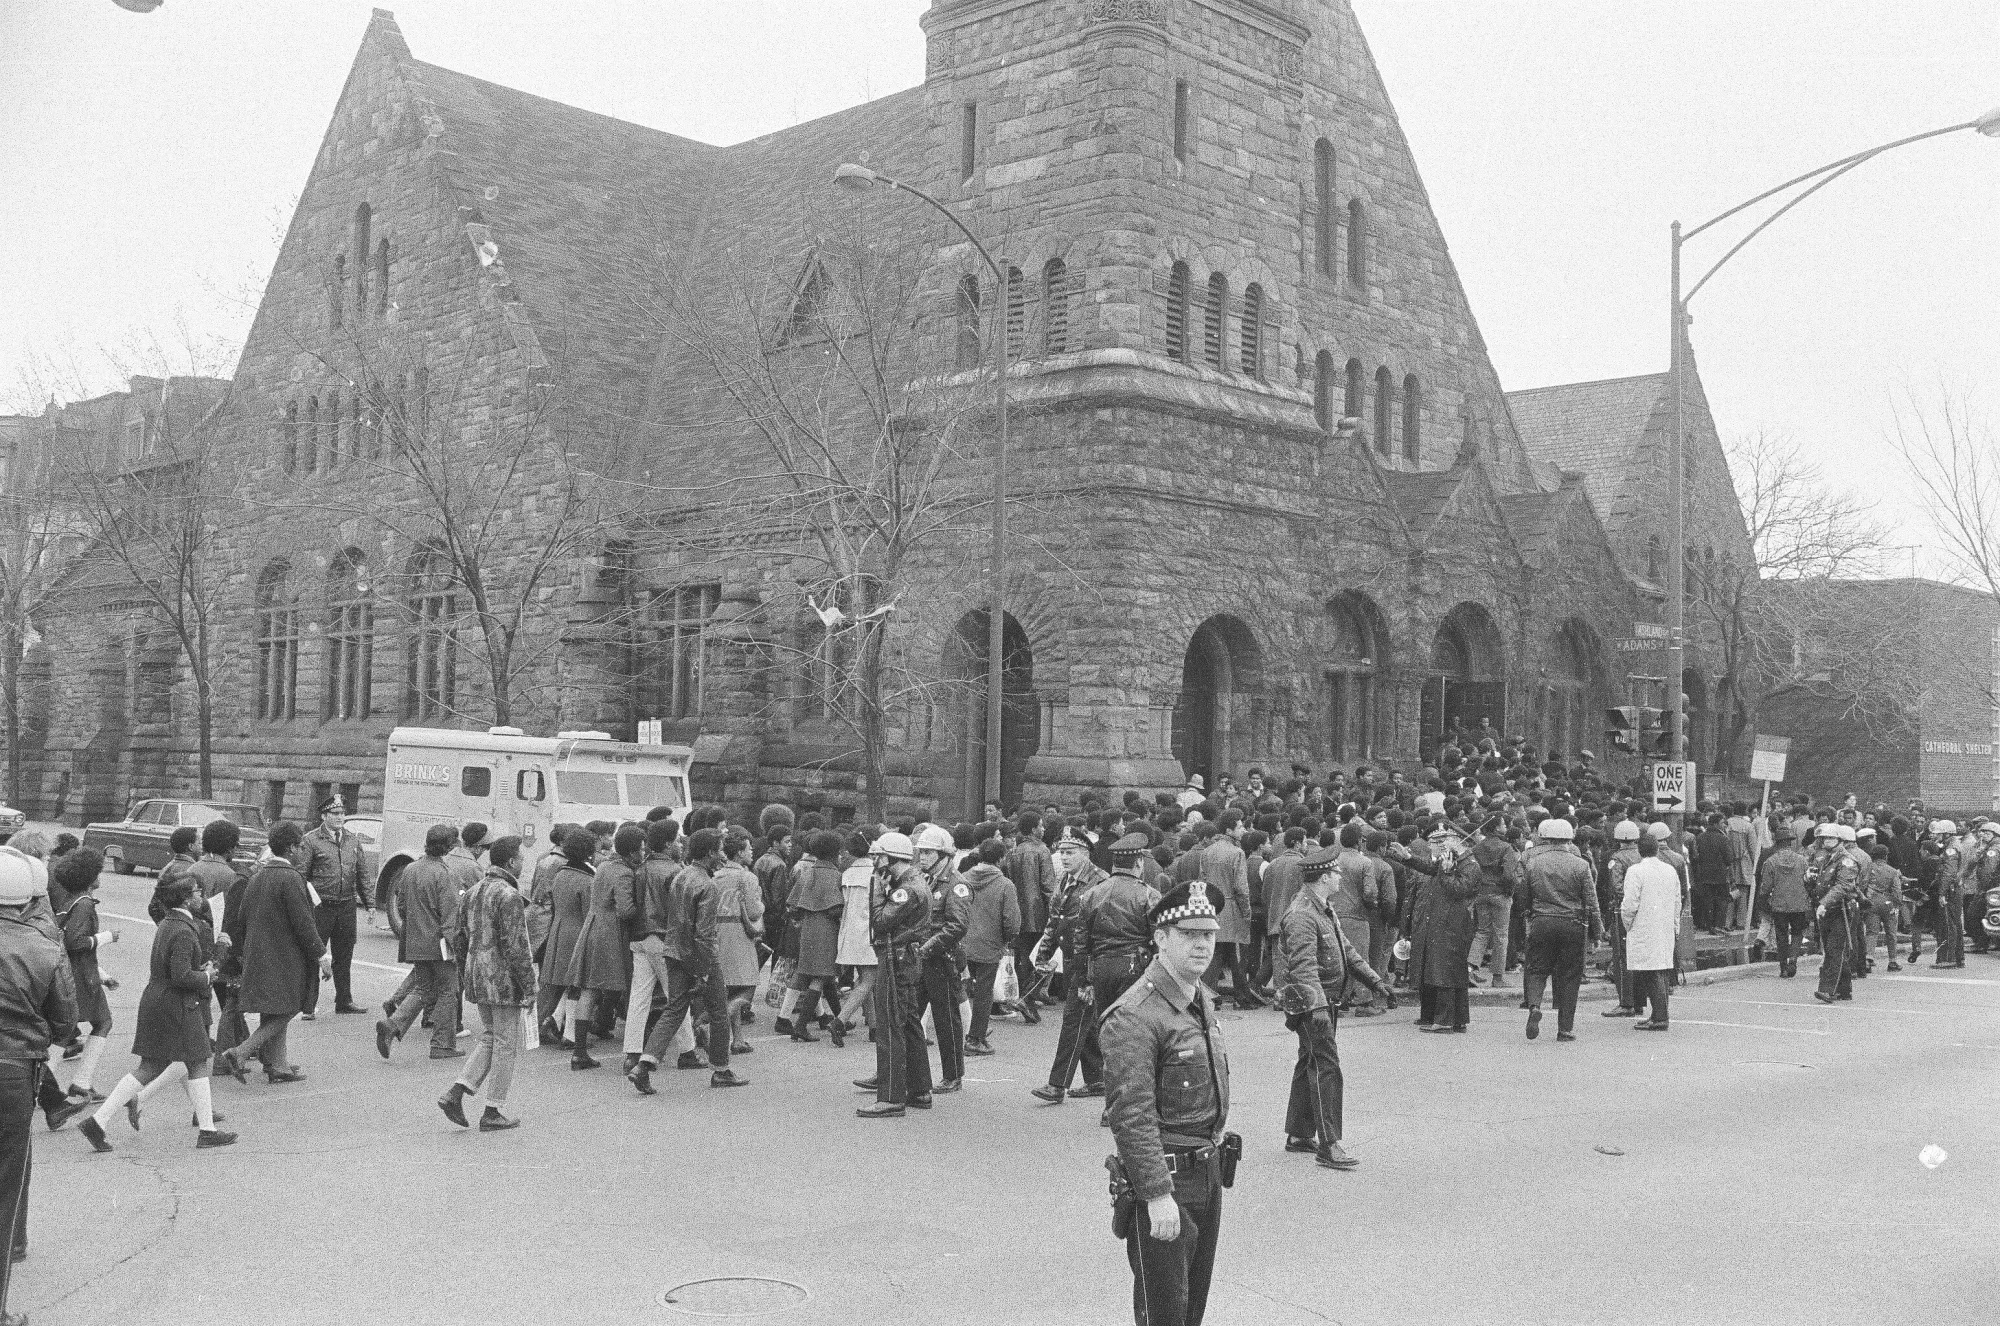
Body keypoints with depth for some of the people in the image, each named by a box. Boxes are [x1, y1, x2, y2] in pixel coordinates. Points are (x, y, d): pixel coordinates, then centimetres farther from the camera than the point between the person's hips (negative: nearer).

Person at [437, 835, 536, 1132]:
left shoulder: (472, 893, 9)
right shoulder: (509, 896, -17)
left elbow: (457, 938, 14)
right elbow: (515, 947, -20)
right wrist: (529, 987, -16)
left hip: (477, 978, 8)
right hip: (504, 979, -8)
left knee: (489, 1039, 19)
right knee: (505, 1044, 3)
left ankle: (455, 1093, 6)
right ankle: (492, 1112, 9)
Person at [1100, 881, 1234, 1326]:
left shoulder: (1202, 998, 9)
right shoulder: (1133, 1016, -21)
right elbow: (1131, 1115, -25)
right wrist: (1157, 1195, -26)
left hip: (1209, 1171, 8)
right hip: (1164, 1176, -8)